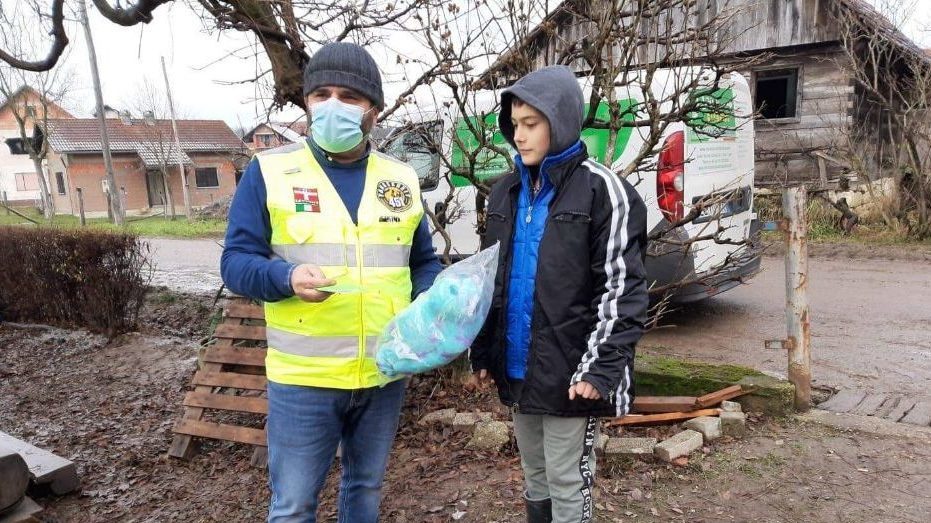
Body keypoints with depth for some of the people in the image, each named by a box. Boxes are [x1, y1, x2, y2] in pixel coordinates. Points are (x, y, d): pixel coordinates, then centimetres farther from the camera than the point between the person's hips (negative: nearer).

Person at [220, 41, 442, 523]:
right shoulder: (269, 171, -5)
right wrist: (287, 277, -27)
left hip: (385, 374, 4)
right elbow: (235, 261, -7)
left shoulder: (401, 179, 5)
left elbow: (424, 262, 13)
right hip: (303, 378, -3)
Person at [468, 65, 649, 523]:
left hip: (569, 370, -6)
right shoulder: (506, 192, 9)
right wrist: (482, 353, 13)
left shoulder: (601, 189, -9)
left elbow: (621, 288, -12)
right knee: (535, 481, 19)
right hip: (517, 369, 6)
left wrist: (602, 366, -19)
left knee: (567, 486, 5)